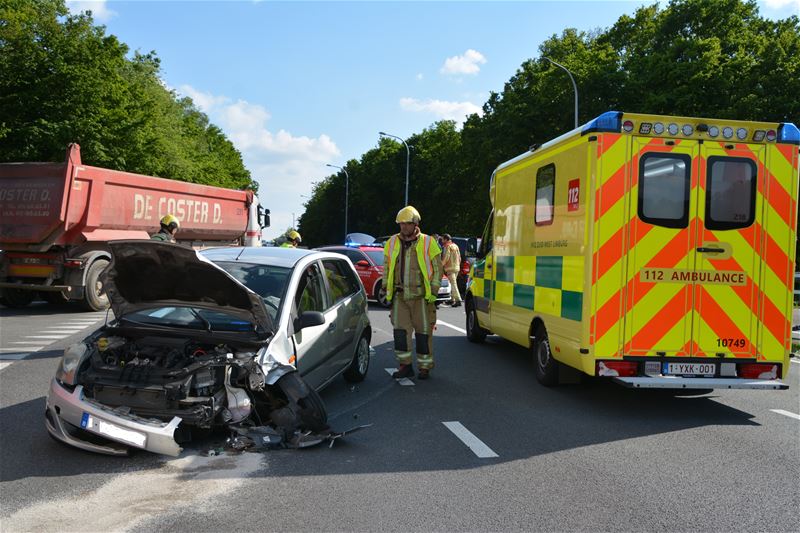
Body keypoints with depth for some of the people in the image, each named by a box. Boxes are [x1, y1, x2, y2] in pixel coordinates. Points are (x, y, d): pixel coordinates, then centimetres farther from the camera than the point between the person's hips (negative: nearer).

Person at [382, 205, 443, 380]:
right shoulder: (392, 243, 7)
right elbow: (386, 268, 16)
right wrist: (386, 289, 11)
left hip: (421, 296, -3)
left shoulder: (428, 243, -2)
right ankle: (405, 366, 12)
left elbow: (437, 268, 1)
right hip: (399, 296, 3)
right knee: (400, 331, 0)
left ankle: (424, 367, 14)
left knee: (423, 332, 3)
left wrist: (433, 291, -6)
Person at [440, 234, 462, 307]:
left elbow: (446, 258, -17)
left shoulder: (447, 246, -9)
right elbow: (459, 257, 19)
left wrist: (441, 265, -8)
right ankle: (452, 299, 22)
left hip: (450, 268, -9)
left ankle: (458, 300, -20)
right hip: (457, 267, 9)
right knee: (453, 283, 16)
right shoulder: (455, 246, 17)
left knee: (453, 283, -12)